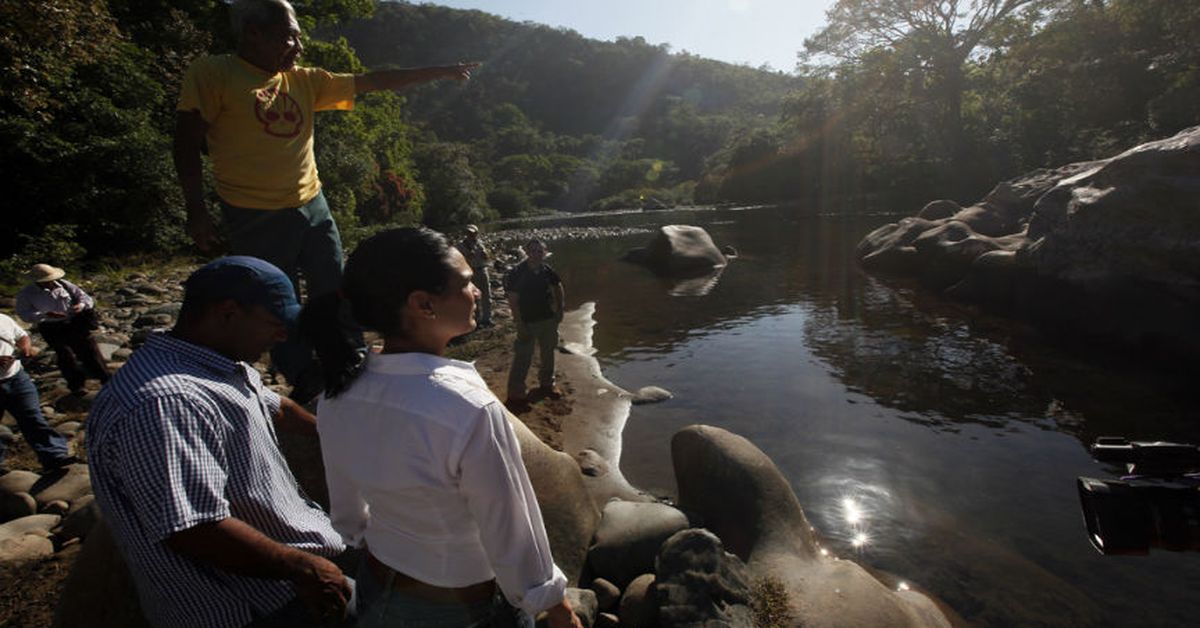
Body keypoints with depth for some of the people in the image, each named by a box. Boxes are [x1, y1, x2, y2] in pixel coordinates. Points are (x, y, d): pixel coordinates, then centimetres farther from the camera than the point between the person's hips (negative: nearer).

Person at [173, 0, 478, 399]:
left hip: (312, 206, 5)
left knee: (334, 294, 8)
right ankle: (306, 386, 23)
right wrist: (196, 213, -10)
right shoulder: (212, 74, -7)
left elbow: (373, 82, 9)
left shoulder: (305, 80, 7)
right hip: (256, 217, -5)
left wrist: (442, 72, 10)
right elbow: (187, 144, -6)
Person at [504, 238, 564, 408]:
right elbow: (513, 301, -19)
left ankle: (546, 384, 39)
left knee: (548, 353, 20)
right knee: (523, 358, -4)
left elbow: (557, 287, 15)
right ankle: (515, 394, 7)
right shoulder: (516, 273, -19)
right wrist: (520, 325, -21)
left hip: (548, 319, 6)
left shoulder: (546, 270, -2)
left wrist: (559, 310, 8)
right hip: (528, 322, -6)